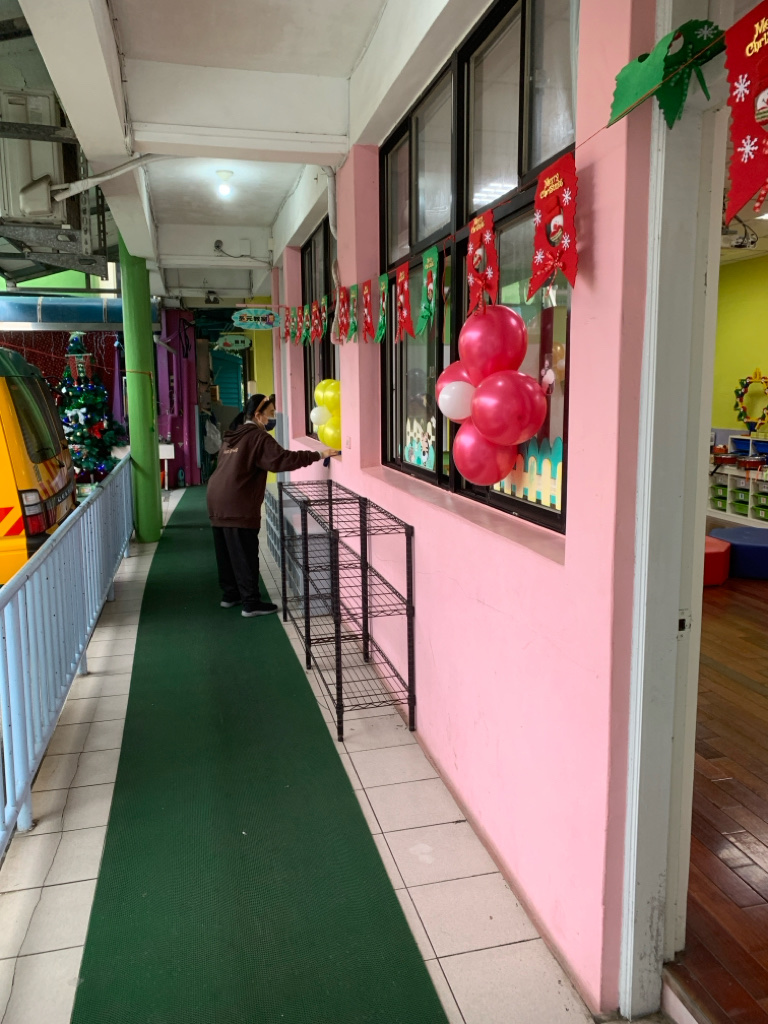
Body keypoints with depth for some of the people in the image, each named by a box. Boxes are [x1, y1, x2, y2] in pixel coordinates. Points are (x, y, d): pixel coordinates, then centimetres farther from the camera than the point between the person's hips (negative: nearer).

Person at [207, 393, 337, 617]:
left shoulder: (233, 435, 16)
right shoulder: (258, 437, -10)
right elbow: (282, 459, -21)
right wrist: (318, 455, -20)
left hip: (218, 499, 9)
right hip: (237, 503, -9)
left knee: (227, 551, 16)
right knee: (245, 554, -4)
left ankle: (230, 594, 26)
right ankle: (251, 603, 1)